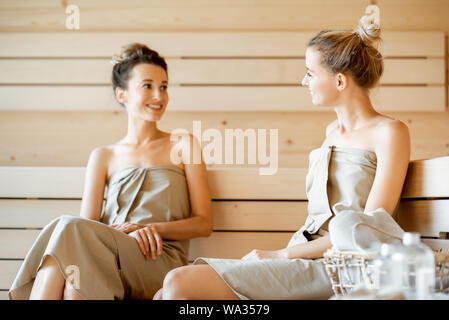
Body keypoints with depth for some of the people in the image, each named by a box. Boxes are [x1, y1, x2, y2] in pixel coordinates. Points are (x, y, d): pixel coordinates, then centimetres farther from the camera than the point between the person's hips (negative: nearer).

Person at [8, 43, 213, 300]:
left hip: (161, 264, -2)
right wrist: (123, 232, -14)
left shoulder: (183, 146, 16)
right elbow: (89, 226, 10)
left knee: (69, 228, -30)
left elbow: (204, 223, 10)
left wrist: (152, 228, -8)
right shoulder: (104, 157, 21)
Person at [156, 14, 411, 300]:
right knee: (170, 289, -13)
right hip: (303, 256, 8)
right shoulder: (332, 130, 21)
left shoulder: (390, 132, -4)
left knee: (180, 284, -23)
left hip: (333, 266, -7)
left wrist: (282, 254, -11)